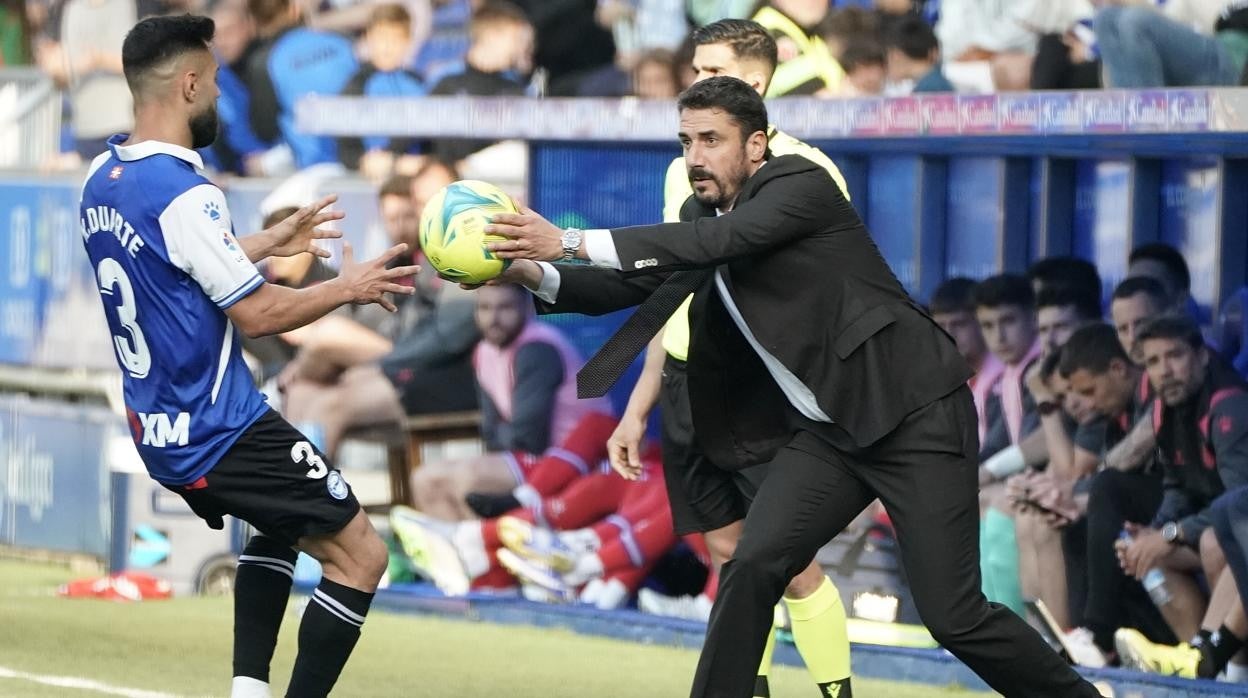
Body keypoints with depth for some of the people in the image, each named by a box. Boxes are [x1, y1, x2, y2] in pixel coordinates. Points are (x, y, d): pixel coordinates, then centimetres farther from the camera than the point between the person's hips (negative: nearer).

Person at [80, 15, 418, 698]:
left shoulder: (101, 182, 4)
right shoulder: (183, 194, -23)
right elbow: (256, 313, -20)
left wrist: (269, 243, 26)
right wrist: (348, 288, -5)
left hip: (159, 431, 9)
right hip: (222, 432, -9)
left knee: (278, 527, 30)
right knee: (360, 556, -2)